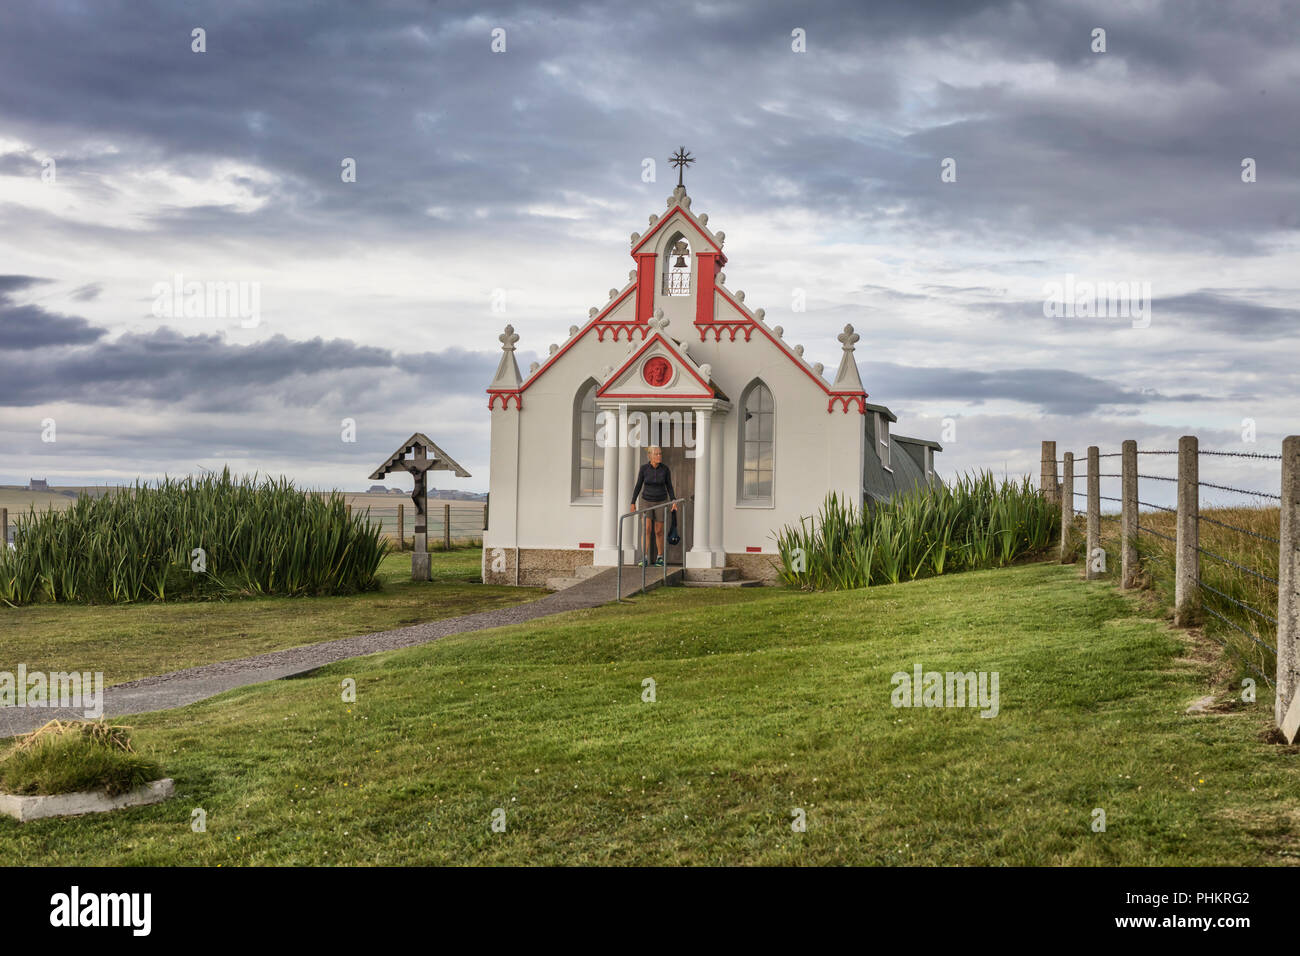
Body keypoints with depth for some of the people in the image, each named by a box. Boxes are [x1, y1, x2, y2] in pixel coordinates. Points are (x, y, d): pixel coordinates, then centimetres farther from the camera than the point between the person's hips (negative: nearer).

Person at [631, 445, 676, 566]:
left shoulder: (665, 469, -8)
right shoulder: (644, 468, -9)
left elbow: (669, 486, 0)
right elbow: (638, 486, -2)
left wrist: (673, 502, -10)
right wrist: (633, 503, -2)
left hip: (661, 502, 0)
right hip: (647, 502, 0)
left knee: (659, 531, 4)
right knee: (647, 529, -14)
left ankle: (660, 558, 21)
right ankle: (644, 559, -11)